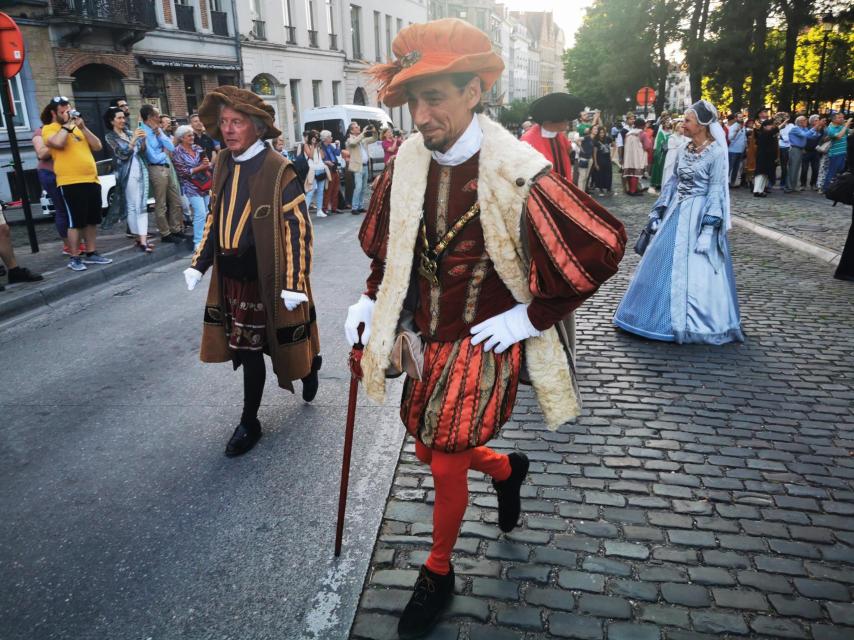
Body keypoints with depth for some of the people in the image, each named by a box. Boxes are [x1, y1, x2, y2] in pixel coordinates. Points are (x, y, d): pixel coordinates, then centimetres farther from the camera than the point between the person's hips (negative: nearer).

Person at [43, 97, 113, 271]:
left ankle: (91, 253, 21)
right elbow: (58, 143, -21)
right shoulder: (49, 129, 1)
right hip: (71, 183, -6)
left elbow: (97, 146, 10)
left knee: (93, 220, 10)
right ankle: (74, 258, 2)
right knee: (76, 222, -6)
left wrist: (82, 127, 0)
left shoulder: (77, 128, 20)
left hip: (91, 180, 6)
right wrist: (68, 124, -9)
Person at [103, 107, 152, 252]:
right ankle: (139, 238, -1)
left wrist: (143, 140, -5)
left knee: (143, 206, 0)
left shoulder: (129, 133, 15)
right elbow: (122, 154, -10)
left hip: (142, 170, 5)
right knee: (132, 206, -5)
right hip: (128, 173, -5)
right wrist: (134, 139, -17)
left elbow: (142, 152, 14)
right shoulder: (110, 136, 1)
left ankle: (143, 239, -1)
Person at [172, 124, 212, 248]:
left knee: (207, 213, 9)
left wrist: (207, 163, -12)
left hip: (206, 184, 6)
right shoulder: (177, 152, -5)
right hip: (192, 187, -6)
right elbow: (183, 172, -11)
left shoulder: (197, 148, 9)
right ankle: (198, 242, -9)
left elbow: (207, 164, 12)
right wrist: (200, 168, -15)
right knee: (201, 214, -15)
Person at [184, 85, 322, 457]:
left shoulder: (279, 171, -14)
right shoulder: (222, 164, 6)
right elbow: (215, 218, 15)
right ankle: (249, 422, 29)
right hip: (233, 277, 6)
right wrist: (199, 264, 12)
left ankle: (309, 365, 41)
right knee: (247, 347, 13)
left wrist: (294, 283, -19)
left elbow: (298, 229, -16)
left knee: (257, 344, 9)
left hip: (268, 278, -6)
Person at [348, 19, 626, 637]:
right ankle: (507, 469, 50)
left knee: (447, 466, 3)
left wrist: (535, 315, -15)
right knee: (427, 451, 17)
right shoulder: (408, 161, -5)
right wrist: (371, 298, 2)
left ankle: (439, 573, 33)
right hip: (429, 339, 6)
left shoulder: (518, 174, -22)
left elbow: (604, 243, -18)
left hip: (485, 344, -6)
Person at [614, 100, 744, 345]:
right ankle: (665, 314, 23)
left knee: (695, 270, -2)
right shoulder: (683, 150, 8)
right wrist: (657, 211, 11)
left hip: (699, 215, -7)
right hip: (677, 212, 7)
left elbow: (716, 191, -13)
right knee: (663, 264, 10)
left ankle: (694, 321, 11)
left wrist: (709, 226, -19)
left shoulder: (716, 152, -10)